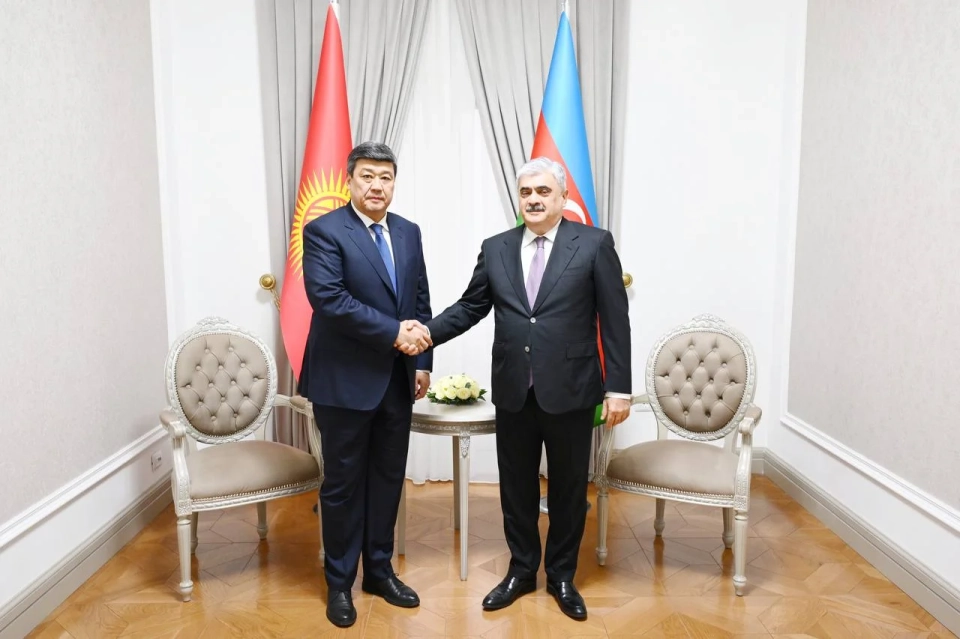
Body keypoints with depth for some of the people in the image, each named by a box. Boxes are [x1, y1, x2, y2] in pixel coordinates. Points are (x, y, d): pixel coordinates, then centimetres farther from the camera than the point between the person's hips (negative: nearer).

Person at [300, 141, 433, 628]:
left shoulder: (409, 232, 10)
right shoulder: (323, 231, -8)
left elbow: (420, 301, 12)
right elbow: (328, 298, -21)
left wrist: (422, 361, 4)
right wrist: (394, 332, -22)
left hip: (397, 379, 6)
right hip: (345, 380, -5)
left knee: (388, 478, 15)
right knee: (343, 483, 8)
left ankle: (380, 570, 32)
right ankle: (339, 582, 26)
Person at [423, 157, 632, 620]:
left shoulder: (594, 244, -4)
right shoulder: (495, 249, 6)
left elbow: (615, 320, -6)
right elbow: (469, 307, 8)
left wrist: (618, 387, -9)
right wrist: (427, 333, -8)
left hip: (570, 391, -2)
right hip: (512, 391, 3)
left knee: (568, 488, 12)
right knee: (516, 487, 15)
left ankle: (561, 576, 33)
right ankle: (521, 571, 35)